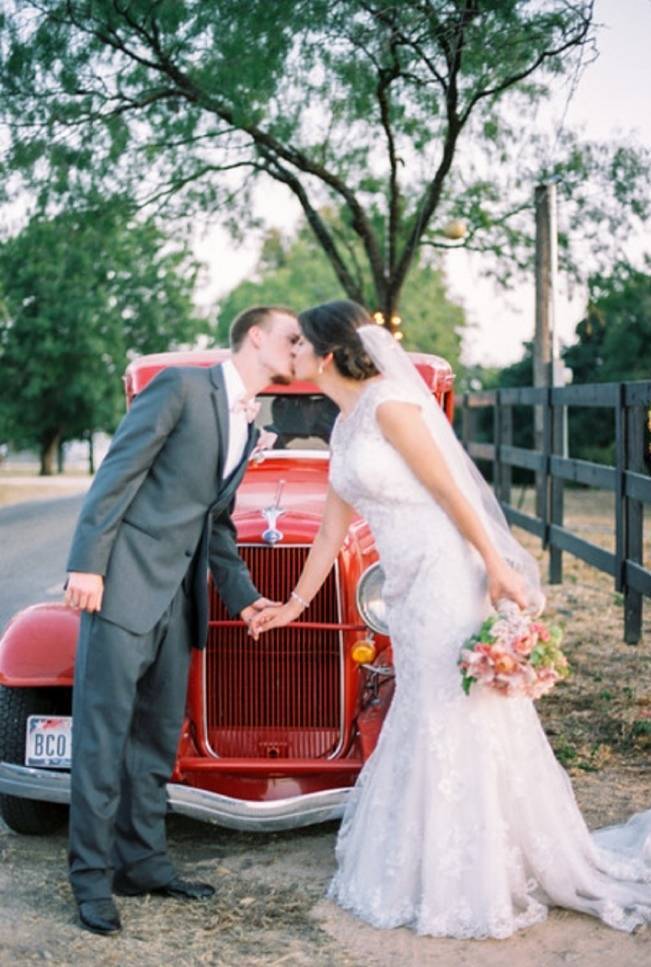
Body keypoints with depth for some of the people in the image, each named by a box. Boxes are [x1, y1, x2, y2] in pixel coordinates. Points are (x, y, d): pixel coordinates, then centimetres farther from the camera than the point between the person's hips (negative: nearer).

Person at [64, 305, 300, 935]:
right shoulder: (182, 386, -7)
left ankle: (143, 863, 22)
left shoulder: (247, 427, 18)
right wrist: (87, 564, -18)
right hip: (123, 583, -8)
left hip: (177, 598, 8)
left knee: (159, 735, 12)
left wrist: (243, 596, 13)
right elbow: (118, 472, -12)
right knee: (102, 734, -3)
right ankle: (92, 878, 5)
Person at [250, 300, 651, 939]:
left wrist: (498, 566, -18)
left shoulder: (387, 403, -11)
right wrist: (293, 605, 27)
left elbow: (448, 489, -15)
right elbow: (331, 530, 21)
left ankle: (473, 887, 10)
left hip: (448, 580, -8)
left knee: (455, 723, -2)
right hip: (409, 591, 9)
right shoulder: (344, 428, 15)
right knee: (422, 725, 14)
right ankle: (427, 870, 27)